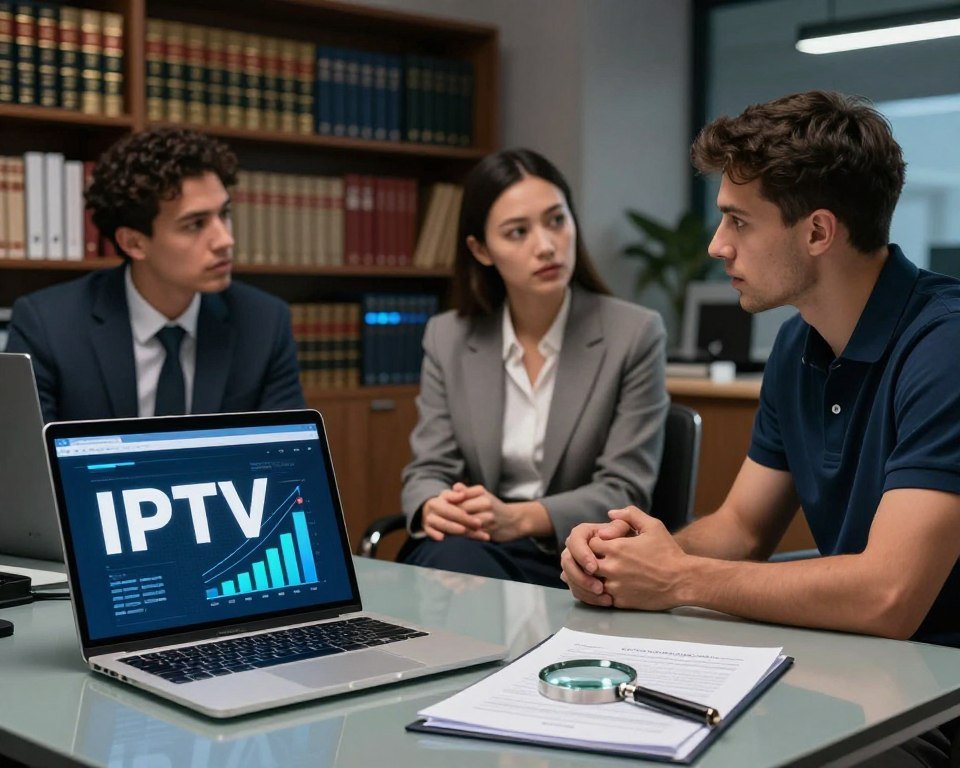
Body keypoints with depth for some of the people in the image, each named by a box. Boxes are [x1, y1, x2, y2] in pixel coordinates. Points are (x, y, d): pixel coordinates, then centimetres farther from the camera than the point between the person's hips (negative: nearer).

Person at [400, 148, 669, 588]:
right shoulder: (448, 338, 7)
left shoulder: (634, 334, -3)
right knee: (451, 556, -36)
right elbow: (428, 469, 4)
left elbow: (624, 489, -8)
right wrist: (434, 508, -22)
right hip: (473, 545, 2)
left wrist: (520, 517, -25)